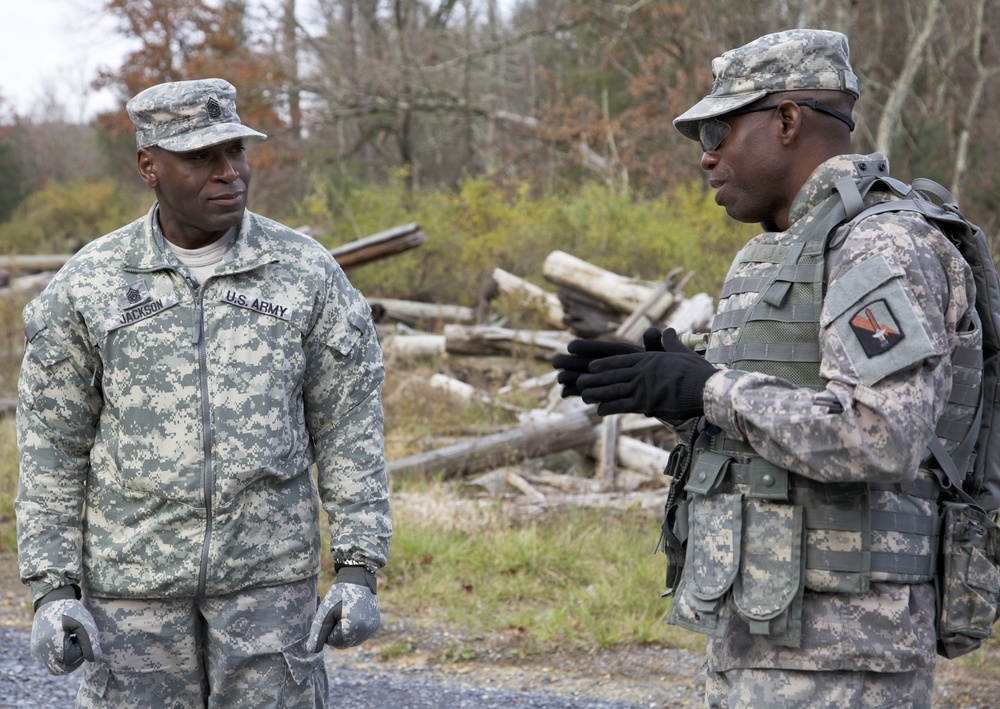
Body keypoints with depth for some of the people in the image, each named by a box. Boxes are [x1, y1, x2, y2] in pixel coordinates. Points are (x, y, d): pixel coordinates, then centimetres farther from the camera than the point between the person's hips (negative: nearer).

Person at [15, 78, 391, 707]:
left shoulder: (307, 272, -3)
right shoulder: (87, 285, -3)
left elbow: (349, 429, 0)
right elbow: (52, 446, 1)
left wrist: (360, 571, -6)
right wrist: (51, 590, -5)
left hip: (268, 571, 0)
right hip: (134, 574, 0)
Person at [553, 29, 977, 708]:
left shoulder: (882, 249, -14)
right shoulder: (782, 254, 18)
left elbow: (881, 440, -26)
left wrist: (706, 389, -19)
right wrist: (665, 385, 8)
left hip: (833, 653, -10)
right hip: (757, 636, 10)